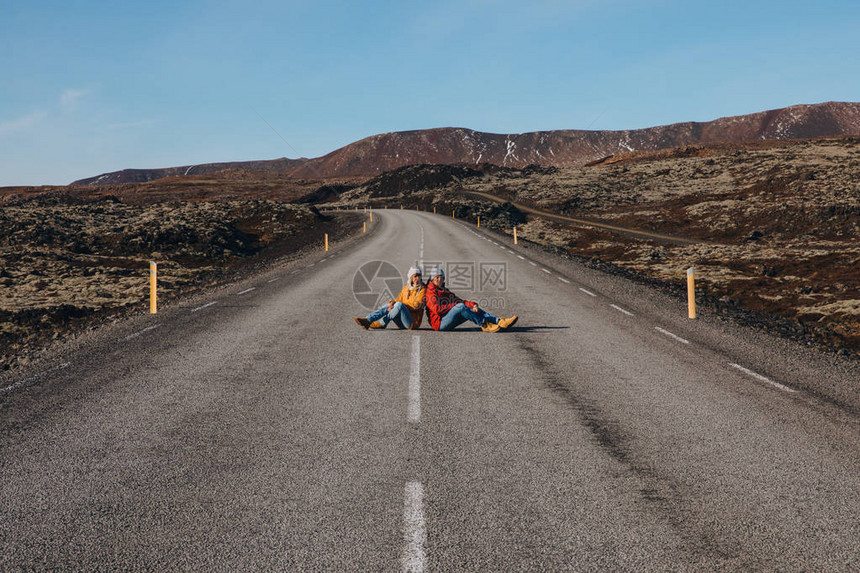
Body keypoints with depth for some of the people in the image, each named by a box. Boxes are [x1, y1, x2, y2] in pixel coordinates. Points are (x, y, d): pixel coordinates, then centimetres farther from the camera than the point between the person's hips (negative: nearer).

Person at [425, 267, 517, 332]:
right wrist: (454, 305, -13)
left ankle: (499, 322, -18)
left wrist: (473, 304, -6)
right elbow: (437, 309, -19)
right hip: (439, 323, -8)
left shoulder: (445, 291, 23)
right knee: (460, 306, -28)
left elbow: (460, 301, 12)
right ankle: (484, 325, -27)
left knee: (473, 310, -5)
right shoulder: (429, 292, -4)